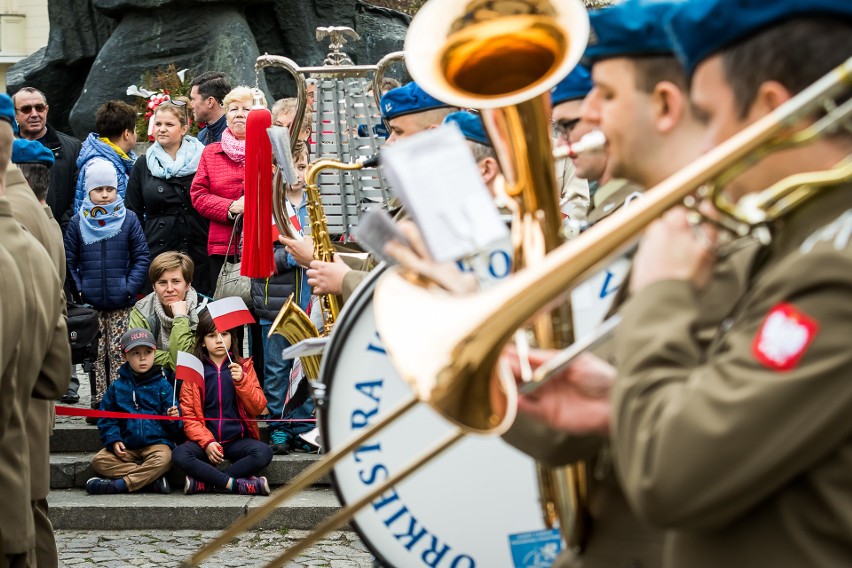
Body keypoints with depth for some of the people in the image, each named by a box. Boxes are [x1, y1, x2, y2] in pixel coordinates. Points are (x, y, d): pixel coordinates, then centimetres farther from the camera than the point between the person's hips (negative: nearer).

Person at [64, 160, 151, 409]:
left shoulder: (128, 219, 1)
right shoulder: (78, 222, 3)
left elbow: (142, 257, 2)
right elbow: (69, 260, 7)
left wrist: (130, 288, -7)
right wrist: (78, 289, -4)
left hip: (122, 304, -1)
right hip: (90, 304, 1)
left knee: (119, 352, 0)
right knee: (95, 353, 4)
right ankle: (98, 401, 11)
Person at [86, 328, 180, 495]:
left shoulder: (162, 386, 6)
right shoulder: (117, 387, 10)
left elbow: (173, 427, 5)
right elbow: (107, 419, 9)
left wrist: (172, 417, -19)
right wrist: (114, 440, -7)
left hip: (156, 442, -2)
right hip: (126, 447, 3)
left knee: (163, 459, -36)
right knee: (99, 462, -22)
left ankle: (118, 485, -31)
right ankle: (152, 478, -27)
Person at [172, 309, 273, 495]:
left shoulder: (244, 367, 11)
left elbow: (258, 408, 3)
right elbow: (188, 414, 0)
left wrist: (241, 381, -12)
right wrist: (207, 442, -15)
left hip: (238, 439, 1)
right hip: (205, 439, -1)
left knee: (263, 453, -31)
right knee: (179, 454, -32)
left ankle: (203, 483, -24)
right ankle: (240, 484, -30)